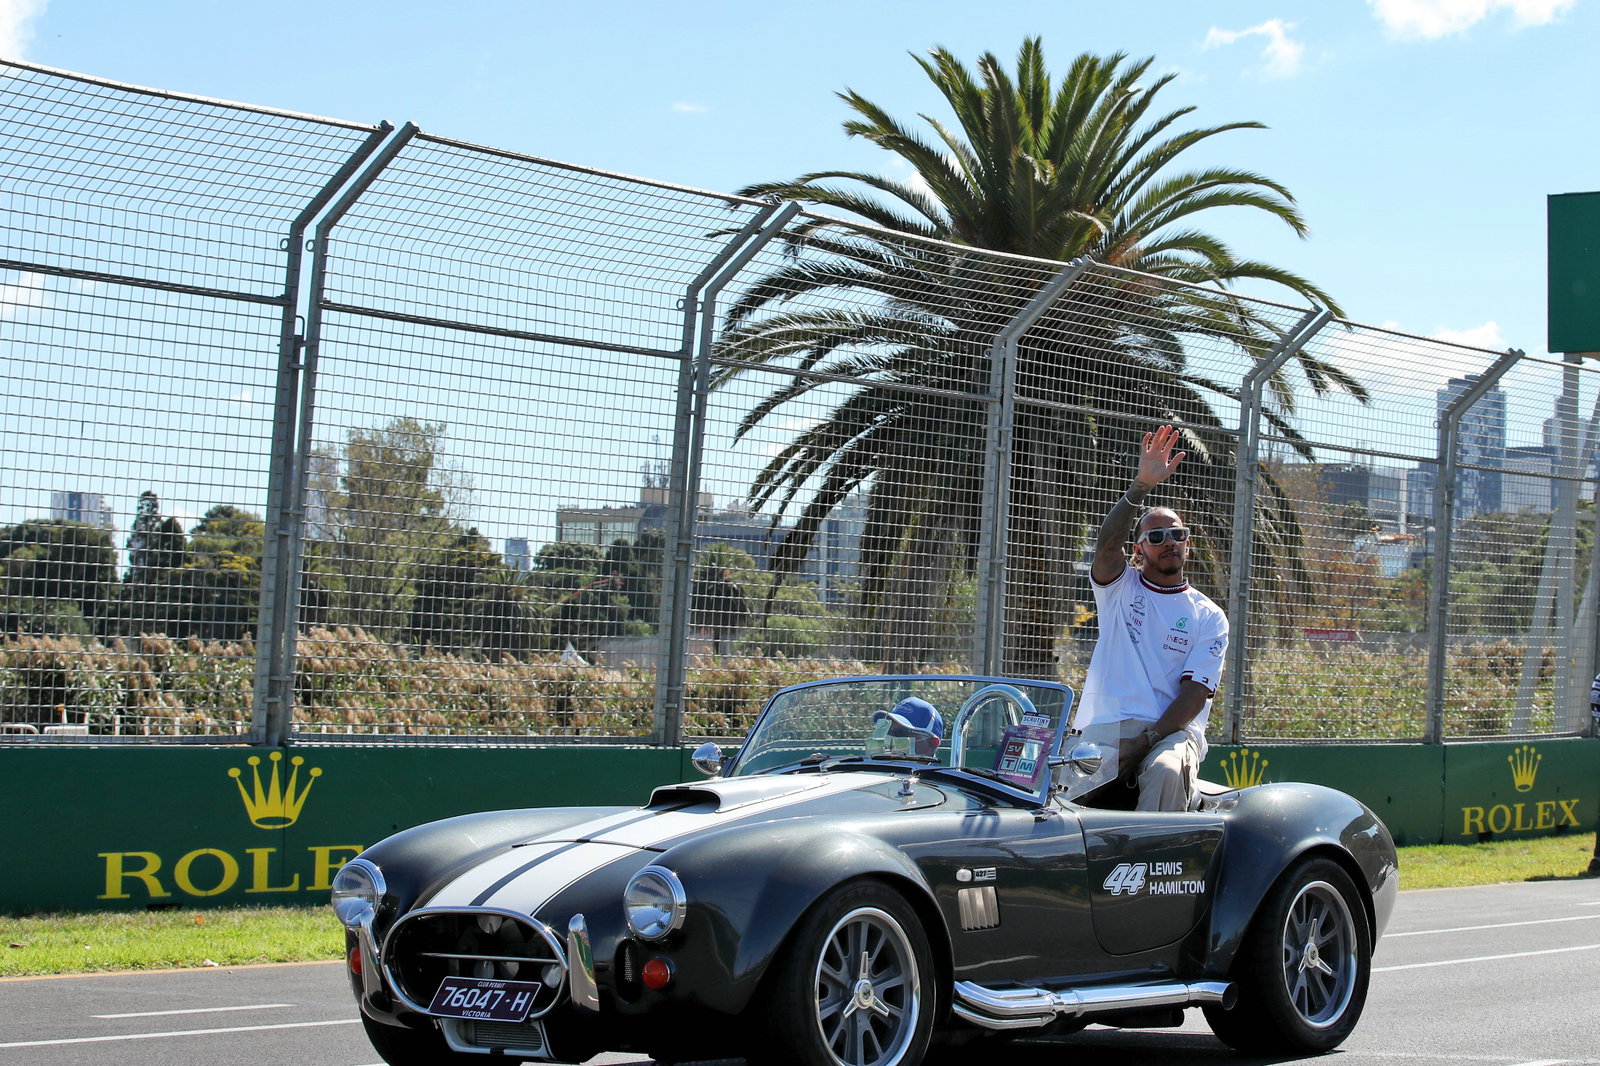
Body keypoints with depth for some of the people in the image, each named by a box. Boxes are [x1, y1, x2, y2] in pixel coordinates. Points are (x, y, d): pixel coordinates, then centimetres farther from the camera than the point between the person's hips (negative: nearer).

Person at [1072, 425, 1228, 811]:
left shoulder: (1209, 616, 13)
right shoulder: (1120, 587, 16)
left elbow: (1196, 693, 1)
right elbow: (1107, 542, -8)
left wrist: (1145, 743, -14)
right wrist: (1142, 485, -22)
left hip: (1173, 729, 0)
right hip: (1106, 727, 1)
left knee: (1166, 772, -36)